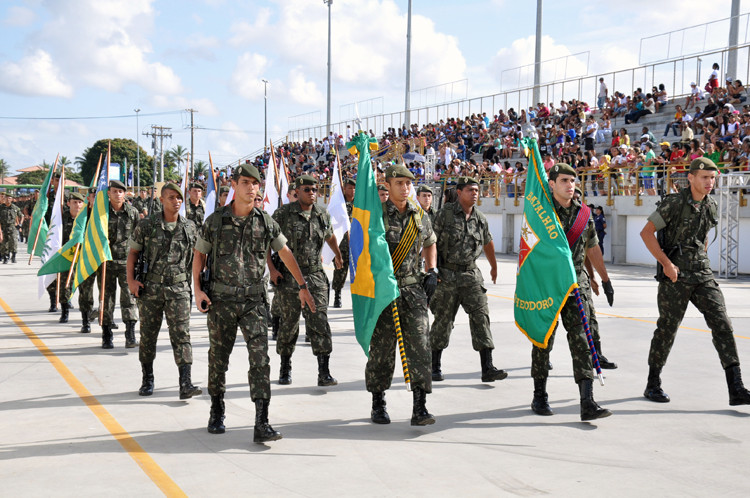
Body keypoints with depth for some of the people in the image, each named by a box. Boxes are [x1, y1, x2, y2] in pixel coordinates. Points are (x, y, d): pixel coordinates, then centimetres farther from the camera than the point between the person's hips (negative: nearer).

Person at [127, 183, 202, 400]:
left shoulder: (189, 228, 5)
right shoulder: (146, 225, 1)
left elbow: (197, 256, 15)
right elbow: (133, 252, 5)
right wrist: (131, 279, -6)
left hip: (179, 288, 0)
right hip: (150, 288, 0)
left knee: (181, 335, -8)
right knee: (148, 335, 9)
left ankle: (186, 384, -10)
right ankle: (147, 380, 26)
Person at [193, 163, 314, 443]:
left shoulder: (266, 222, 3)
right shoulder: (215, 220, 1)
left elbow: (285, 254, 13)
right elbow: (199, 254, 10)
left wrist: (303, 287, 12)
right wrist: (197, 289, -2)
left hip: (253, 301, 0)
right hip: (220, 300, 0)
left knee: (260, 358, -11)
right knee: (218, 358, 11)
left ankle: (262, 425, -12)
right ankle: (216, 414, 33)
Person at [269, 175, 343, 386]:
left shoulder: (323, 214, 7)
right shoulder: (283, 213, -4)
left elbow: (330, 237, 27)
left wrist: (338, 256, 41)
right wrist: (272, 268, -9)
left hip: (315, 276, 2)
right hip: (288, 276, -2)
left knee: (320, 322, -6)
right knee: (289, 323, 6)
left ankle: (324, 373, -4)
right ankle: (285, 369, 25)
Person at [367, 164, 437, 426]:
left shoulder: (420, 217, 11)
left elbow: (430, 243, 28)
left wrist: (431, 272, 15)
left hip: (413, 288, 3)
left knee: (419, 343, -7)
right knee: (382, 348, 3)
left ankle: (420, 408, -5)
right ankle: (378, 404, 20)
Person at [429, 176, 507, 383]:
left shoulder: (481, 219, 9)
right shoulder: (445, 214, -5)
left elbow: (487, 243, 26)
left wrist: (494, 267, 38)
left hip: (471, 275, 4)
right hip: (447, 275, -3)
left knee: (481, 316, -6)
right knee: (443, 320, 4)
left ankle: (487, 368, -6)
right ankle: (434, 366, 19)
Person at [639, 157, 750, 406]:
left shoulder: (710, 206, 9)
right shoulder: (675, 203, -11)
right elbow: (646, 232, -12)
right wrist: (666, 262, -15)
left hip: (703, 275, 6)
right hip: (675, 274, -5)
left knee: (722, 324, -5)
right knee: (667, 328, 3)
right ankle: (653, 384, 21)